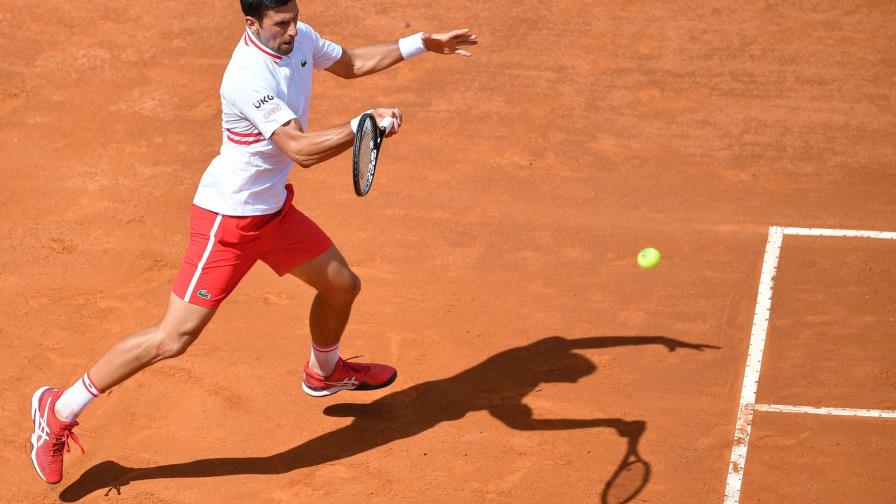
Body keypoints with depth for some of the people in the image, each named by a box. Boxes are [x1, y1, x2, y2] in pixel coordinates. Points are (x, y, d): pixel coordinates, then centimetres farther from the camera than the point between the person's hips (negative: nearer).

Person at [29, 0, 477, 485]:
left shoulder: (299, 40, -3)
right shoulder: (249, 78, -30)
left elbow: (350, 63, 17)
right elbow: (300, 148, -36)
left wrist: (421, 43, 13)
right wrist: (365, 123, -40)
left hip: (274, 209, 9)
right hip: (227, 221, -9)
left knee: (342, 285, 20)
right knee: (173, 338, -9)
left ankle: (324, 372, 53)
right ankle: (59, 410, 4)